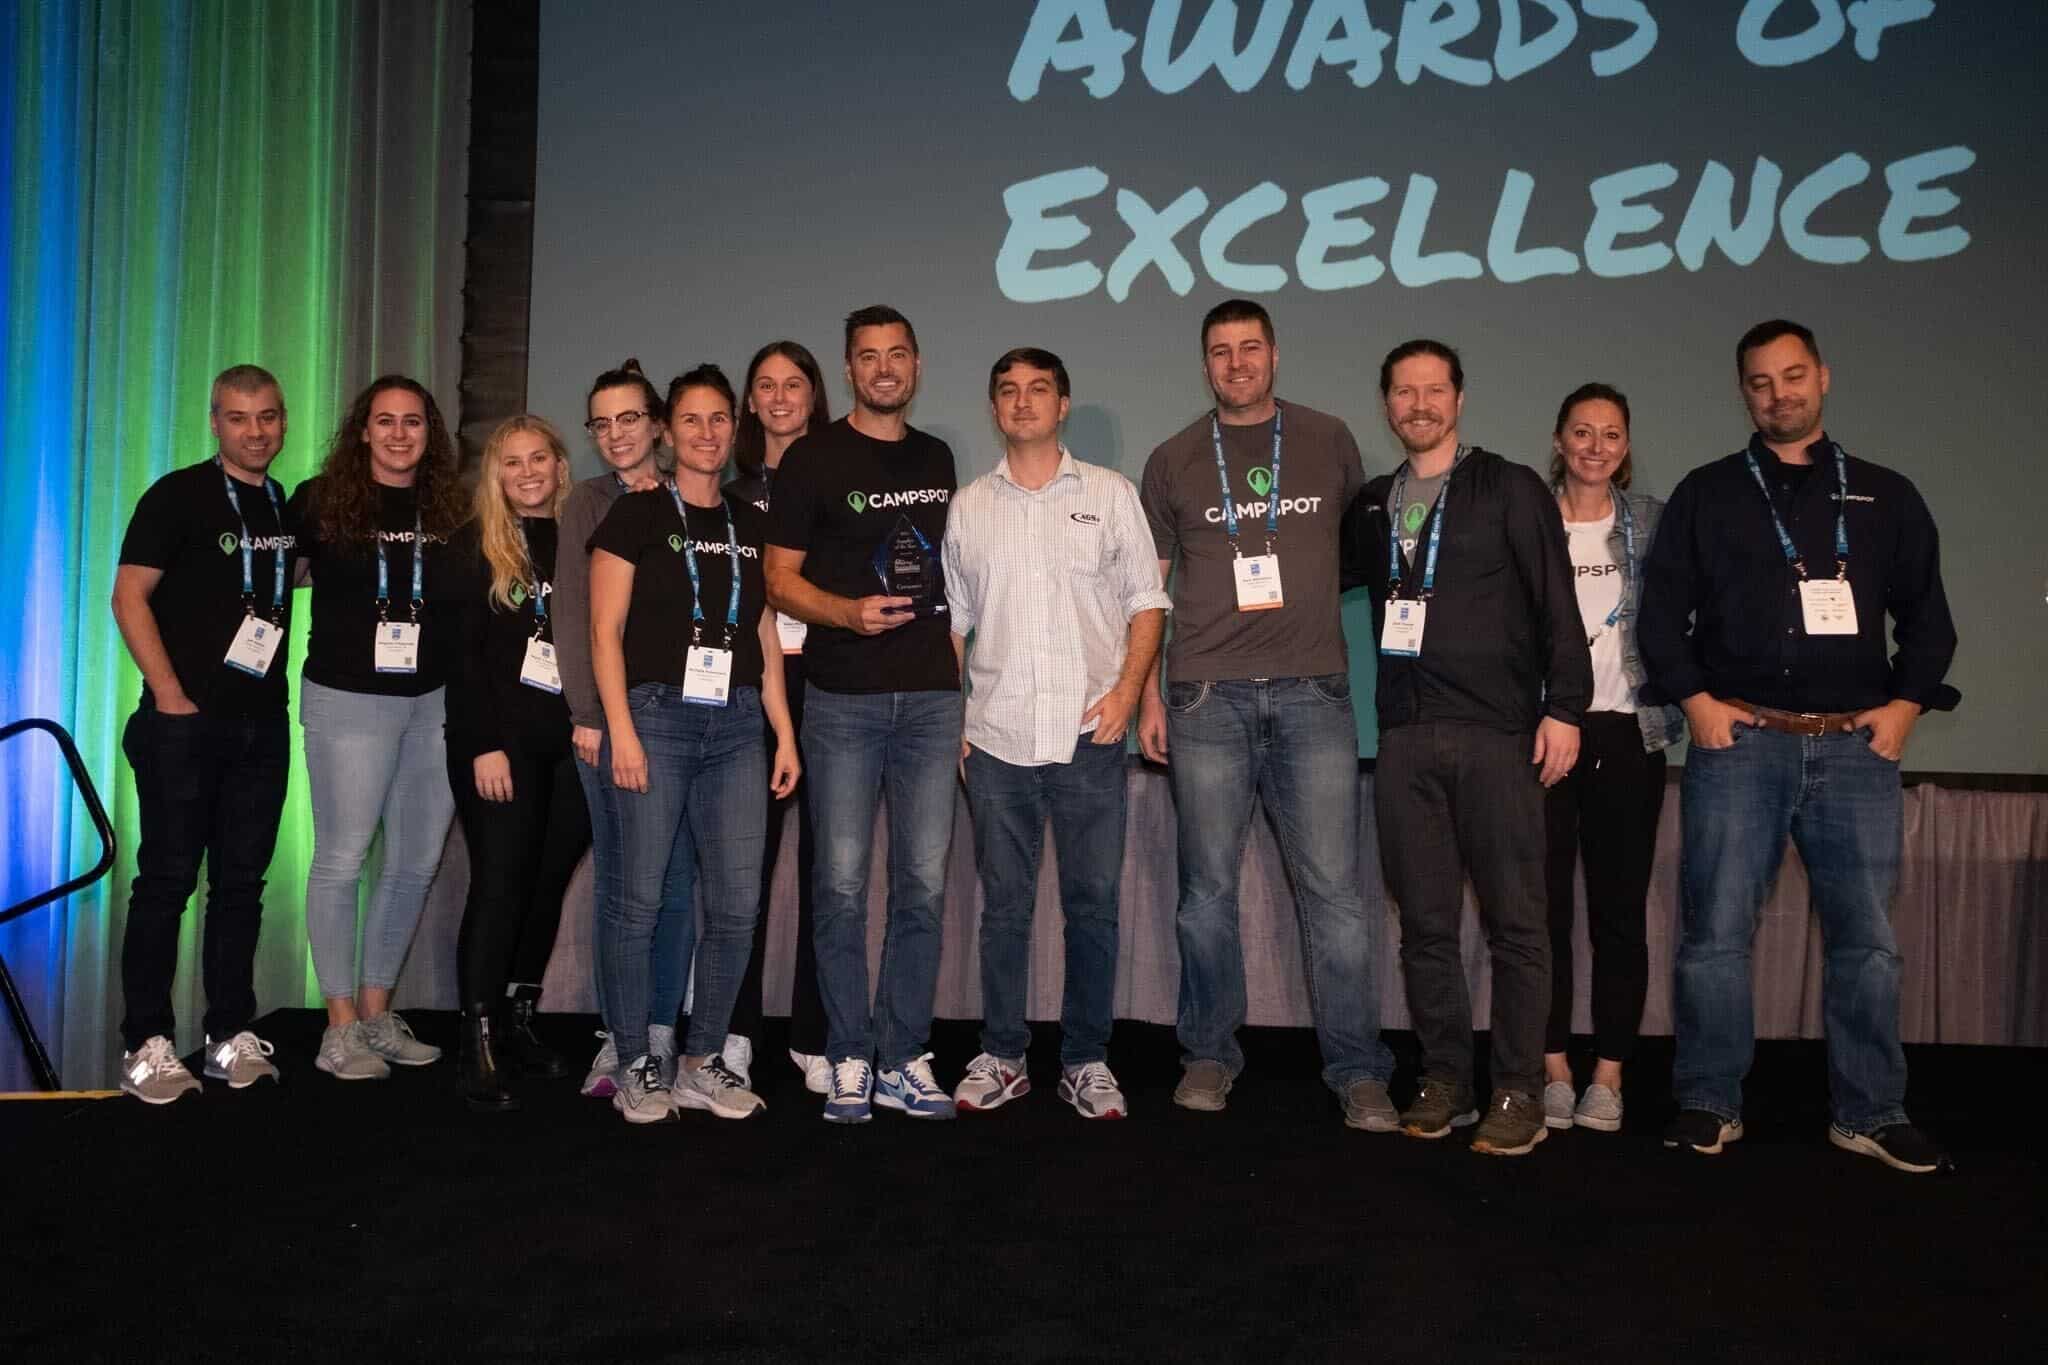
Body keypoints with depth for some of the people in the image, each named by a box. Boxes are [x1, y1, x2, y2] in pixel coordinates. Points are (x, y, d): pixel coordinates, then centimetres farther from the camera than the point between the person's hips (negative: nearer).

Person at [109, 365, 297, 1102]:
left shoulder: (289, 507, 12)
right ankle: (146, 1043, 6)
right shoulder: (179, 496, -5)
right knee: (167, 880, -1)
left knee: (242, 881, 9)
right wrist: (167, 692, -15)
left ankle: (232, 1036, 17)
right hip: (186, 722, -5)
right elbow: (130, 597, -9)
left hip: (263, 725, 5)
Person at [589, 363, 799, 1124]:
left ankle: (702, 1066, 14)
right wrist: (622, 731, -11)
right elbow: (605, 630, -2)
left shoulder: (750, 526, 16)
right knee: (638, 898, -2)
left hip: (736, 726, 4)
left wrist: (784, 733, 11)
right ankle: (634, 1067, 11)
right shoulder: (636, 516, 3)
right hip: (656, 716, -4)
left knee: (737, 902, 1)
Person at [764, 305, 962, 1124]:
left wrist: (960, 677, 12)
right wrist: (849, 613, -19)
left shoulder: (937, 460, 15)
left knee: (924, 886, 3)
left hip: (930, 697, 4)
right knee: (843, 885, -1)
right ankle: (850, 1062, 10)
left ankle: (902, 1061, 13)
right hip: (843, 699, -3)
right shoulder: (813, 459, 1)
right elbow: (780, 581, 0)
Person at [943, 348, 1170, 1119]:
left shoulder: (1110, 494, 7)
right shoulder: (967, 507, 11)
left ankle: (1087, 1061, 15)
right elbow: (951, 622, 14)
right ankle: (1001, 1057, 19)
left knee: (1093, 904, 2)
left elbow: (1146, 603, 5)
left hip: (1089, 737, -1)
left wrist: (1127, 690, -8)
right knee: (1004, 905, 8)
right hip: (996, 737, 1)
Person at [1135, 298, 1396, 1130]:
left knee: (1332, 887, -3)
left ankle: (1358, 1071, 5)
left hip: (1311, 693, 0)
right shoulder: (1173, 461, 10)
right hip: (1206, 695, 1)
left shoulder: (1329, 442, 10)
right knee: (1207, 888, 5)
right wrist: (1148, 696, 3)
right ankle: (1209, 1055, 18)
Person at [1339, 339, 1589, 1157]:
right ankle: (1445, 1083, 15)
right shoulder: (1372, 507, 16)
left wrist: (1563, 707, -9)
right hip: (1406, 737, 4)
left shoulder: (1510, 490, 3)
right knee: (1425, 923, 6)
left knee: (1514, 921, -3)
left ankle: (1518, 1095, 4)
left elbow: (1557, 605, -2)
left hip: (1497, 734, -4)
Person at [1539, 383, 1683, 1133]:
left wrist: (1687, 701, -4)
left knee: (1619, 909, 2)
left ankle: (1608, 1077, 10)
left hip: (1626, 733, 1)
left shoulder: (1653, 522, 7)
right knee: (1545, 906, 2)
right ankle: (1554, 1071, 11)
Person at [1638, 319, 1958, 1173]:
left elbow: (1926, 613, 15)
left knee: (1867, 935, 1)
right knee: (1715, 929, -3)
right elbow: (1661, 608, 6)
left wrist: (1906, 703, 2)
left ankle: (1870, 1113, 12)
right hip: (1739, 740, -1)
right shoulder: (1707, 494, 11)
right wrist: (1695, 700, -4)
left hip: (1857, 746, 1)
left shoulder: (1885, 496, 14)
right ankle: (1709, 1104, 8)